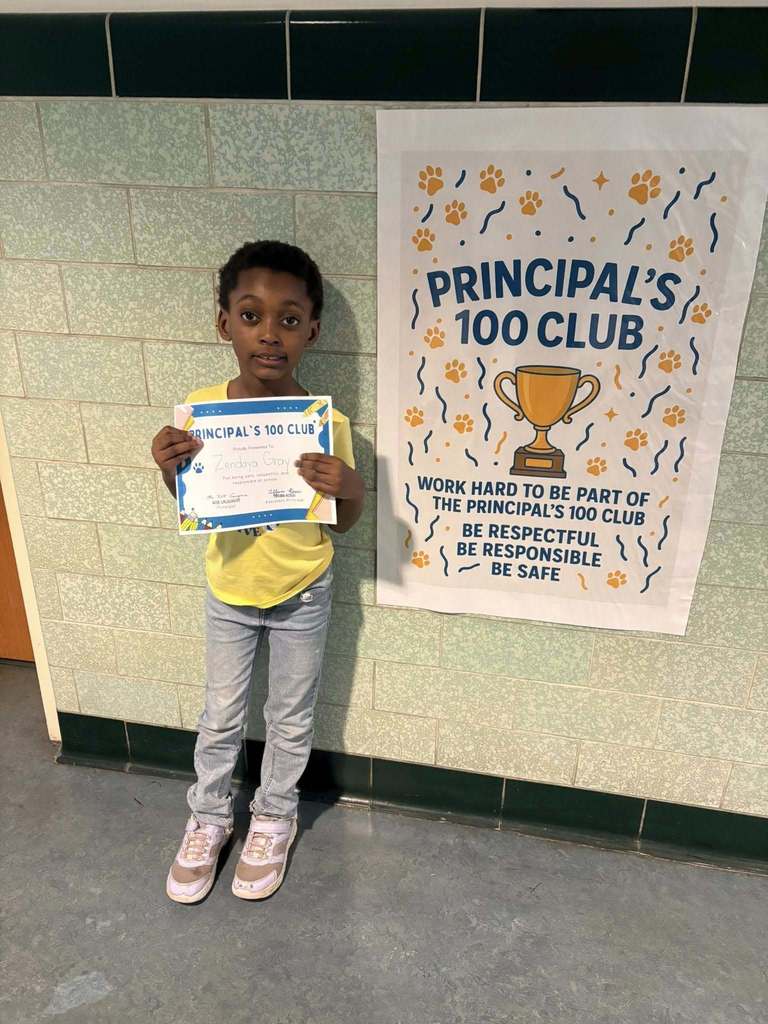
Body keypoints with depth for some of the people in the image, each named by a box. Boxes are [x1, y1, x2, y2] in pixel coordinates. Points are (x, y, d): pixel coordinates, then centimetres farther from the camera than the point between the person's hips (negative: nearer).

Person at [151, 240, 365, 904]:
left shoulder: (328, 424, -21)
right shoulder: (201, 408, -15)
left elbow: (342, 523, -9)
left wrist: (350, 489, -31)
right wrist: (170, 468, -21)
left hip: (302, 596, -1)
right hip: (228, 592, 2)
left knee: (291, 719, 19)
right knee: (221, 717, 21)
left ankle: (274, 819, 45)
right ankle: (209, 817, 46)